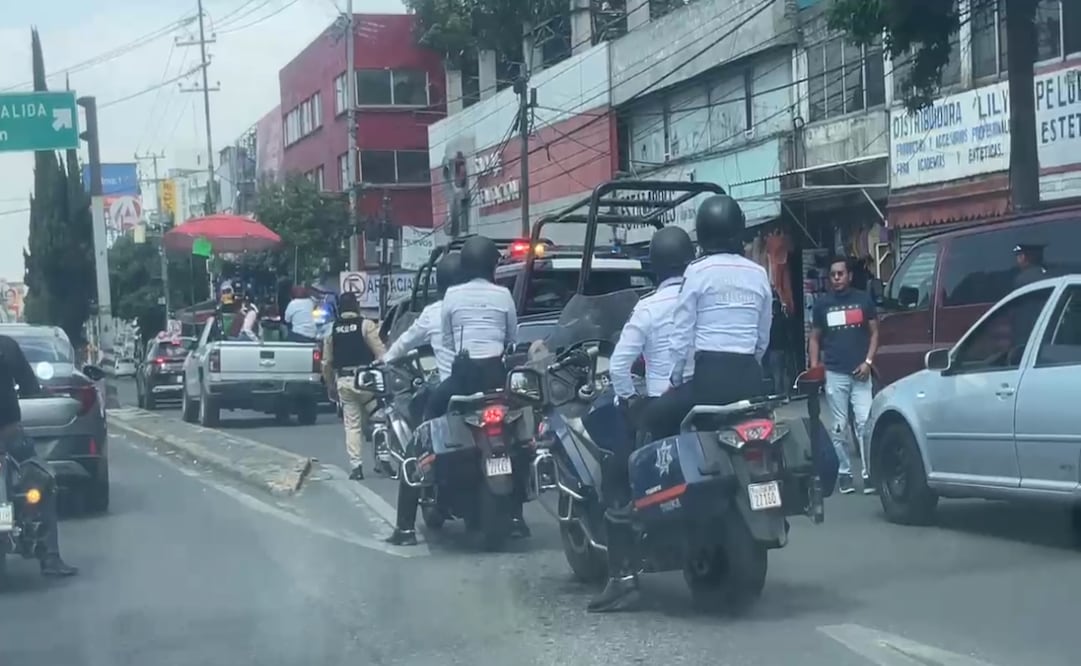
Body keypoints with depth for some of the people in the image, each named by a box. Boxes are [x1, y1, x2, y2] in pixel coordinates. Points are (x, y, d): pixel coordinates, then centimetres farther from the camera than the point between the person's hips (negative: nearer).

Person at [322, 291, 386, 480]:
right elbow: (381, 353, -10)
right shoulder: (366, 325, -3)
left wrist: (332, 386, 22)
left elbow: (327, 363, 12)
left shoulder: (332, 331, 10)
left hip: (343, 381, 3)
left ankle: (356, 466, -1)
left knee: (352, 424, 5)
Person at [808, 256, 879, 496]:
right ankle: (844, 472, 11)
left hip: (860, 373, -1)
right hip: (834, 373, 1)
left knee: (865, 423, -8)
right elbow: (815, 338, 12)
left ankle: (869, 473, -5)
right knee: (838, 428, 3)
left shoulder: (864, 300, 5)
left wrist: (868, 361, -3)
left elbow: (874, 332, 9)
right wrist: (814, 368, 2)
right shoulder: (822, 303, 7)